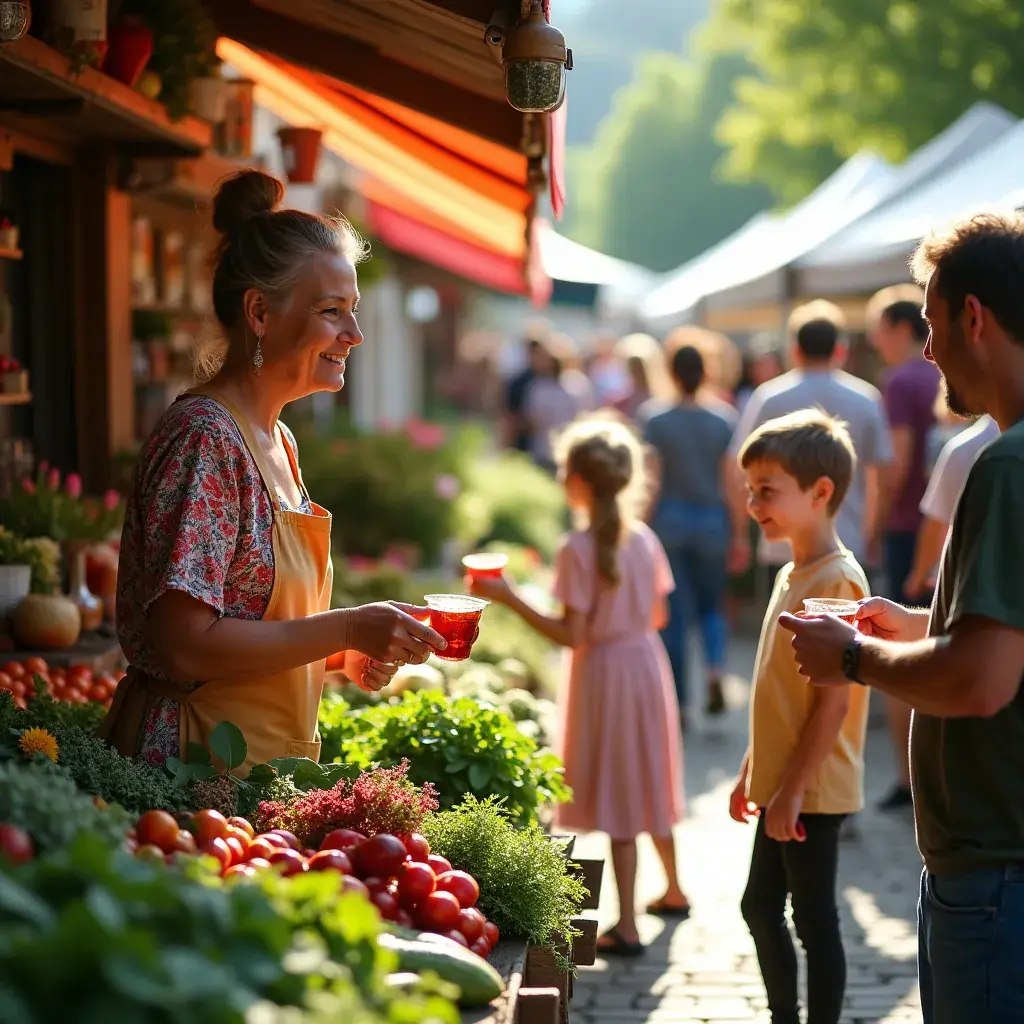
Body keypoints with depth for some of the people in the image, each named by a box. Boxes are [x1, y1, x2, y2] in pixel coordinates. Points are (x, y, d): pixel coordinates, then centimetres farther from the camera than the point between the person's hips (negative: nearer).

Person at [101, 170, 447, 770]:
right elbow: (184, 647, -23)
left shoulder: (276, 441, 11)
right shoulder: (204, 439, -17)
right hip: (194, 765, -9)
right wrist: (345, 628, -20)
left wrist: (344, 653, 1)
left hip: (266, 763, 9)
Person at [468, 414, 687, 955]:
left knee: (618, 797, -2)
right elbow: (657, 616, 7)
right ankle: (673, 889, 38)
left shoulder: (578, 550, -19)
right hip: (647, 663, 7)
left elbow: (571, 636, -20)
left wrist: (509, 599, -18)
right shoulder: (644, 538, 0)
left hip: (605, 671, -6)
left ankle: (626, 926, 0)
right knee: (648, 783, 22)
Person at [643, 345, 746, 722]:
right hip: (712, 521, 1)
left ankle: (679, 703, 6)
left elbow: (649, 482, -6)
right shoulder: (723, 423, -1)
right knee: (711, 605, 16)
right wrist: (739, 533, 5)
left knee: (674, 614, 5)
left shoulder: (656, 425, -4)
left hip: (669, 521, -1)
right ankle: (715, 669, -12)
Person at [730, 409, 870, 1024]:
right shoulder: (792, 576, 11)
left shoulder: (837, 579, -18)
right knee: (760, 907, 18)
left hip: (813, 792, -10)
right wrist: (753, 772, 20)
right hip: (782, 786, 10)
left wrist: (793, 787, -22)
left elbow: (834, 700, -22)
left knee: (814, 919, -1)